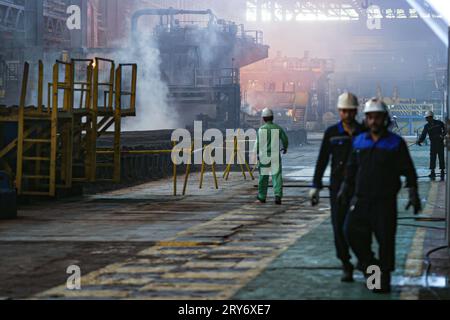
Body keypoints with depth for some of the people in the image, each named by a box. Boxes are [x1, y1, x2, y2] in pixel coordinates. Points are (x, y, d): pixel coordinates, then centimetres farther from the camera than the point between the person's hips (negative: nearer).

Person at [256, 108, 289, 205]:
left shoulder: (261, 129, -6)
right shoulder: (278, 128, 2)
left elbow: (258, 143, -11)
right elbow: (285, 140, 9)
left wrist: (257, 154, 1)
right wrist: (285, 148, 29)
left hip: (264, 156, -1)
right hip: (275, 156, 1)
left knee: (263, 176, 12)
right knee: (277, 176, -3)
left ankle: (262, 197, 23)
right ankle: (278, 195, -20)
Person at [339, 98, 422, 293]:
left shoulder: (396, 143, -2)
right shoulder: (359, 142, 9)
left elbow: (409, 171, -1)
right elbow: (352, 168, 20)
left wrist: (413, 195, -7)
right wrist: (344, 189, 17)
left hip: (385, 202, -4)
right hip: (361, 200, 4)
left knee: (385, 240, -2)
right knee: (352, 232, -2)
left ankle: (384, 279, 8)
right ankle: (370, 266, 18)